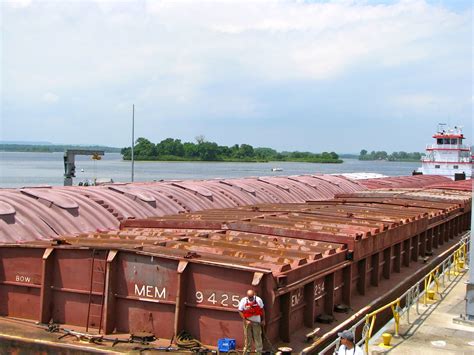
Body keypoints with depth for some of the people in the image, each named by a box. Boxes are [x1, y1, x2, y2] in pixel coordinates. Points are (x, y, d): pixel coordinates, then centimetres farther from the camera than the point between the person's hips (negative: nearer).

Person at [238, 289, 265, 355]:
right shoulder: (243, 301, -13)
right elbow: (240, 311, -8)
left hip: (257, 322, 0)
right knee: (248, 337, 8)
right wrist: (246, 320, -16)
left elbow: (262, 310, 3)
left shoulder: (258, 300, -10)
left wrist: (263, 320, 3)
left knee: (257, 337, 2)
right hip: (248, 322, 0)